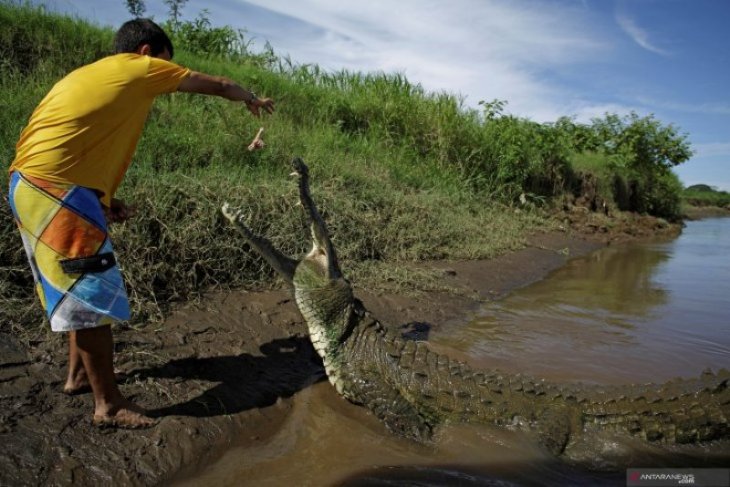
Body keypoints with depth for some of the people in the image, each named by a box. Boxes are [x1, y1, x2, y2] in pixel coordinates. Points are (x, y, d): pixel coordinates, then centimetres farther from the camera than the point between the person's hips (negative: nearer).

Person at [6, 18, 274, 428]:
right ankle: (109, 405, 7)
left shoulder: (88, 75, 23)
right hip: (57, 191, -10)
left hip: (31, 184, 10)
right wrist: (253, 100, 28)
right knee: (92, 294, -4)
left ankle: (80, 374, 34)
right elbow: (219, 85, 11)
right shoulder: (140, 67, 1)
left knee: (78, 290, 20)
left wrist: (102, 198, 14)